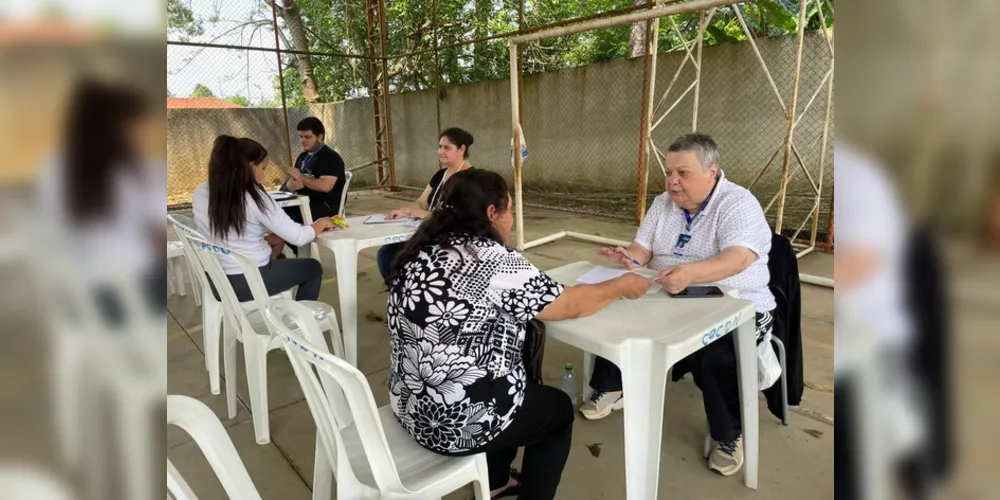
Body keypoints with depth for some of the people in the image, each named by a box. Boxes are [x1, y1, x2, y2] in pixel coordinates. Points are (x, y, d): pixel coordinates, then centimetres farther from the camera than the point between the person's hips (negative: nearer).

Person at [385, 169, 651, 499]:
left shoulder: (424, 250, 2)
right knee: (559, 409, 17)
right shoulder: (492, 261, -22)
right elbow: (570, 305, -12)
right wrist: (622, 286, 3)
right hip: (456, 421, -8)